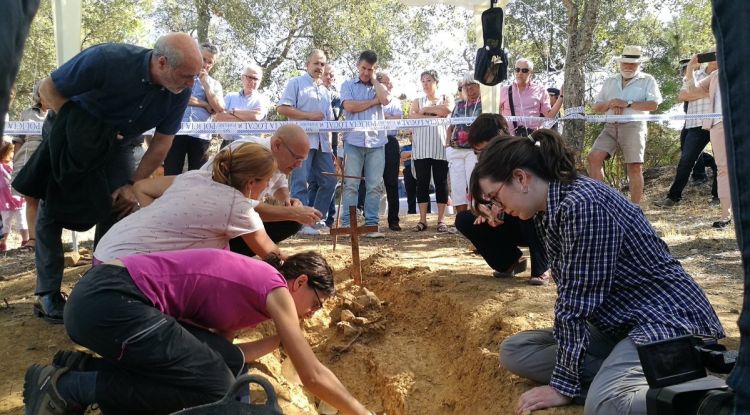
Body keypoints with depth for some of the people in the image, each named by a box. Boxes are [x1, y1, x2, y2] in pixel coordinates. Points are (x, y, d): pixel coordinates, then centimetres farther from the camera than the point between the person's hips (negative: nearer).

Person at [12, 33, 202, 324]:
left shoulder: (180, 90, -23)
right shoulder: (106, 59, -34)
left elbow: (162, 142, -12)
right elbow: (49, 89, -20)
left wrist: (133, 184, -15)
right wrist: (77, 126, -28)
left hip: (117, 145, 3)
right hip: (74, 137, -3)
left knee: (121, 209, -5)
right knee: (51, 210, -4)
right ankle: (48, 294, 7)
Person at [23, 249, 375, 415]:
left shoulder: (249, 281, 21)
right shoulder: (275, 287, -3)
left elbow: (224, 358, 16)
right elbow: (313, 376, -3)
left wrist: (282, 338, 25)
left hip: (103, 297, 9)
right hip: (108, 300, -9)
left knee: (230, 362, 3)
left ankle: (86, 367, 8)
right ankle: (69, 386, -4)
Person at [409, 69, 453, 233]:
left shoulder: (446, 98, 14)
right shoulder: (417, 101, 18)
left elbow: (447, 109, -10)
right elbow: (412, 117, -3)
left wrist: (425, 110, -2)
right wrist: (435, 116, -9)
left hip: (440, 147, -2)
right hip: (421, 148, 2)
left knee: (441, 182, -1)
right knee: (422, 182, 0)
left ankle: (441, 220, 2)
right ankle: (422, 219, 3)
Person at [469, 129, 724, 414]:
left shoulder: (582, 205, -23)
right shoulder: (548, 212, 5)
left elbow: (579, 302, -23)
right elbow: (568, 295, 7)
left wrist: (563, 383, -18)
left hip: (667, 318, -10)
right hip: (619, 323, 10)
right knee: (514, 351, 3)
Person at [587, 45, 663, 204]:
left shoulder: (647, 80, 9)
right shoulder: (610, 81, 21)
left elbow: (653, 104, -6)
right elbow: (596, 107, 17)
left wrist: (627, 104, -11)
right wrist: (610, 104, -4)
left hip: (633, 127, -4)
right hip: (611, 127, 4)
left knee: (634, 167, -6)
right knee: (594, 157, -15)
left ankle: (635, 207, 1)